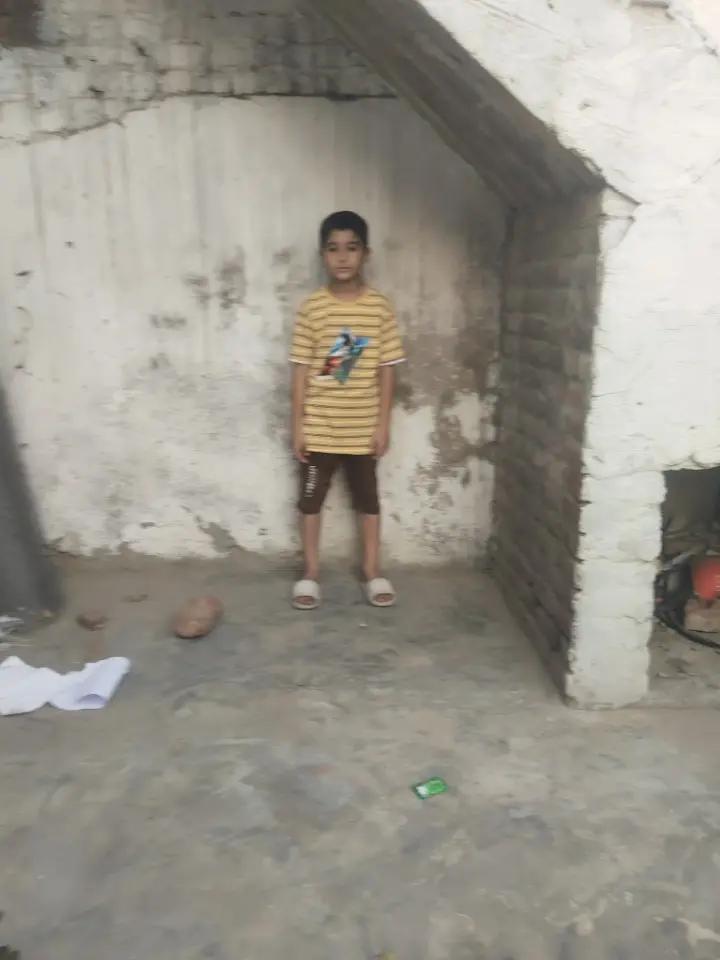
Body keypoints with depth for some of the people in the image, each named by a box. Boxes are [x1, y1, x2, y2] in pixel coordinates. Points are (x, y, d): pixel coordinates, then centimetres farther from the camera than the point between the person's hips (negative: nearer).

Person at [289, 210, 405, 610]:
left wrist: (383, 423, -4)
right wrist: (298, 424, -5)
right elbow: (301, 370, -3)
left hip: (363, 428, 1)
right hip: (319, 428, 0)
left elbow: (387, 369, -1)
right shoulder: (311, 308, -6)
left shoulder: (380, 308, -4)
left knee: (368, 499, 12)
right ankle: (311, 573, 25)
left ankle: (372, 571, 28)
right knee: (311, 499, 9)